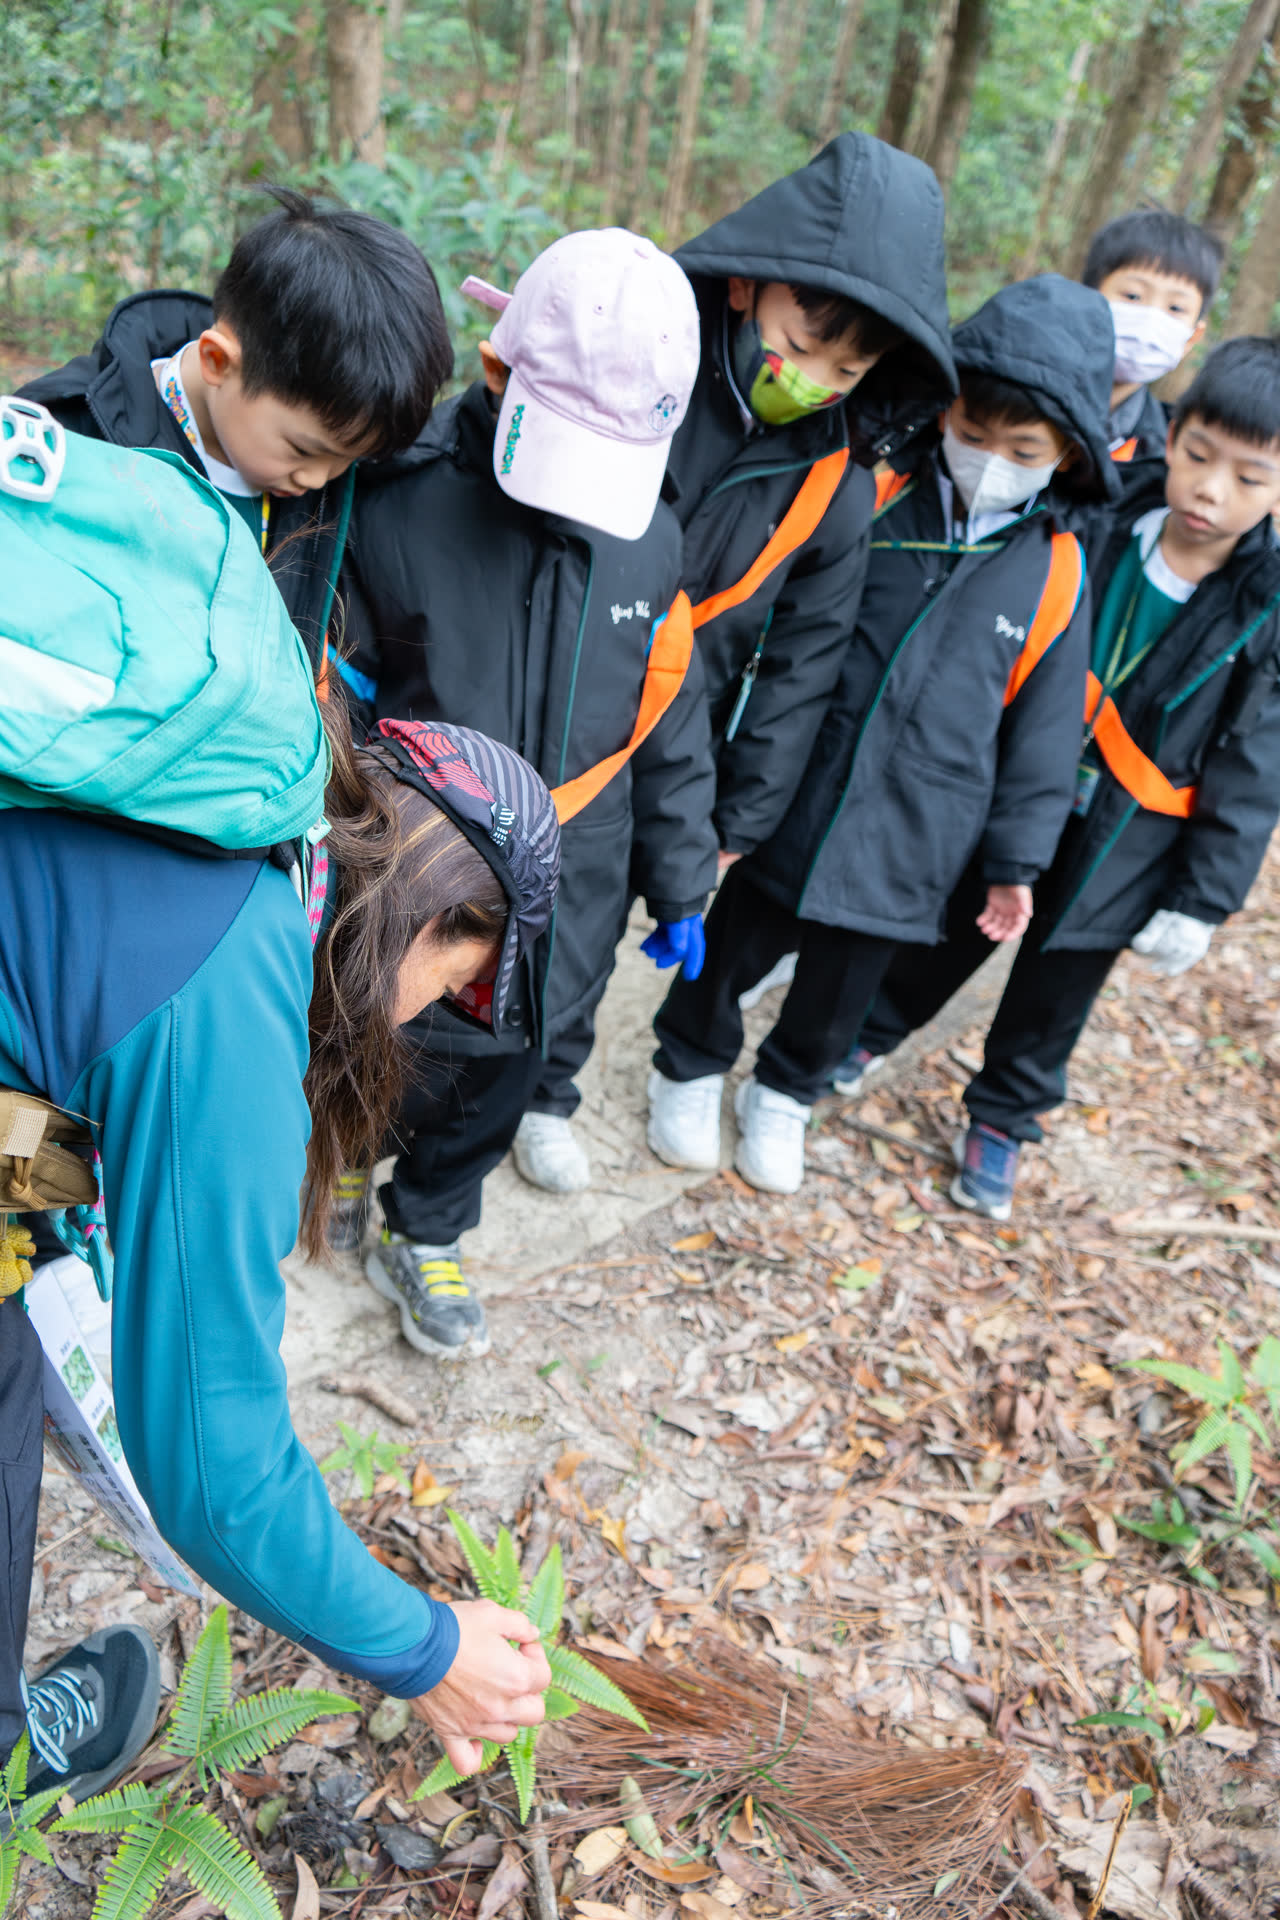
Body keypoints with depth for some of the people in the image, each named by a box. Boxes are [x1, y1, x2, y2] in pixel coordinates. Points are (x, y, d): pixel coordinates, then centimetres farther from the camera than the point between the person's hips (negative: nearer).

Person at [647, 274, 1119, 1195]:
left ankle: (784, 1095, 43)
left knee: (839, 990, 16)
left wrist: (1016, 859, 4)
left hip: (913, 845, 1)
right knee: (728, 954, 13)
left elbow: (1043, 728, 4)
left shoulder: (1056, 574, -1)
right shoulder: (869, 502, -7)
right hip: (790, 810, -1)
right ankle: (689, 1070, 40)